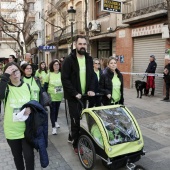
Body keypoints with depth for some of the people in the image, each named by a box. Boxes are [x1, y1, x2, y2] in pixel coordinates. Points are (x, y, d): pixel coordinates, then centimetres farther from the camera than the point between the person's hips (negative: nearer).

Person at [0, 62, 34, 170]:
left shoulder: (27, 86, -1)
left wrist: (31, 108, -13)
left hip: (26, 128, 1)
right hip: (12, 129, 0)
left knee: (29, 155, 3)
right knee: (17, 155, 17)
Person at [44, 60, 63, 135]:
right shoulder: (49, 74, -7)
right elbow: (45, 85, -2)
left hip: (59, 96, 3)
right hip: (51, 96, -2)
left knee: (57, 110, 18)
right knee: (52, 111, -2)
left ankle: (55, 121, 40)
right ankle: (53, 127, 3)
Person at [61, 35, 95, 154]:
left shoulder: (89, 59, 6)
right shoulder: (69, 60, -10)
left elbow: (92, 75, 8)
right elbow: (65, 79, -14)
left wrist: (91, 89, -7)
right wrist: (75, 93, -20)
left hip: (84, 95, 5)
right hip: (73, 96, -5)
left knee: (80, 118, 13)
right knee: (76, 120, -1)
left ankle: (72, 136, 36)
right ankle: (76, 144, 15)